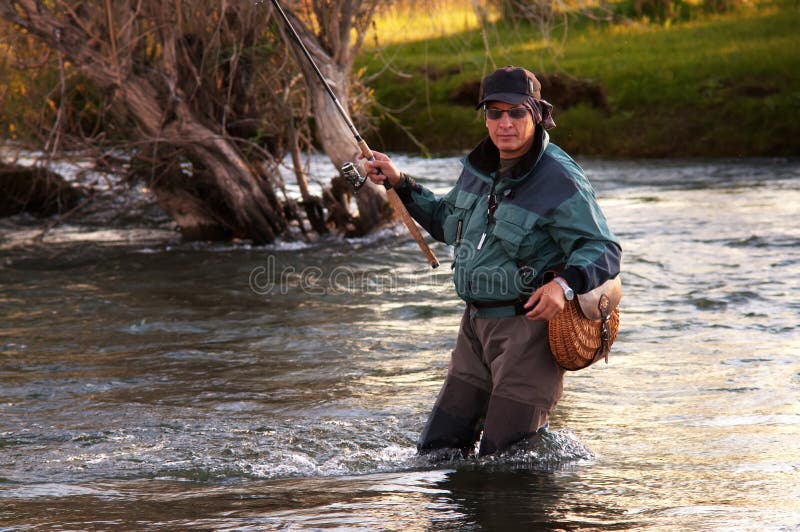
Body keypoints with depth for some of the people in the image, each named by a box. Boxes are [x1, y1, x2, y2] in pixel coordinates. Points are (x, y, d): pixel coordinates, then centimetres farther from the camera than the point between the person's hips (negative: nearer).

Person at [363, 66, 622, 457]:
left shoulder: (560, 182, -16)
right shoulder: (479, 167, 8)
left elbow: (604, 251, -19)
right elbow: (447, 221, 26)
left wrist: (565, 284, -37)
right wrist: (399, 184, 16)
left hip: (529, 325, -8)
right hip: (478, 322, 8)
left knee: (503, 458, -5)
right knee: (436, 449, 11)